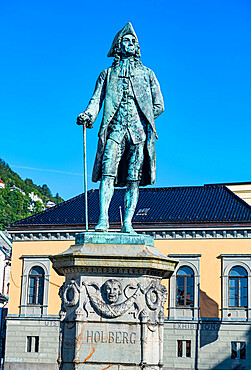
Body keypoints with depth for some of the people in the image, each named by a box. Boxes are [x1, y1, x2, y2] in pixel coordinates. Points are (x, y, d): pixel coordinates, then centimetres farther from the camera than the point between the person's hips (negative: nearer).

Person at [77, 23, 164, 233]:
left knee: (133, 180, -5)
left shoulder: (147, 74, 21)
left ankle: (127, 223, -6)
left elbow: (159, 106, 17)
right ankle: (103, 219, -21)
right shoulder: (108, 74, 20)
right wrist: (88, 114, -12)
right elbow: (96, 100, 7)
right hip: (115, 129, -1)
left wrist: (142, 120, 6)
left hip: (139, 131, 1)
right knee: (107, 173, -16)